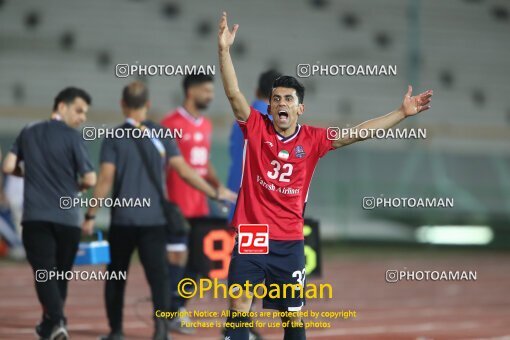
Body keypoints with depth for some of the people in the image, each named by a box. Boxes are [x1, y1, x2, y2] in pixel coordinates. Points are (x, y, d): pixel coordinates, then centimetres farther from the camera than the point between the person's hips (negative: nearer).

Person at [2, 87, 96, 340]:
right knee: (60, 273, 15)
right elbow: (90, 179, -8)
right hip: (67, 217, -2)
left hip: (35, 216, 2)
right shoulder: (72, 137, -4)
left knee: (43, 271, -6)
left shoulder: (28, 133, 9)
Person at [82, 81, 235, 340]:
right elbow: (184, 171, -1)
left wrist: (90, 216, -3)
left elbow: (105, 180, -8)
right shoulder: (161, 135, 3)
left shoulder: (114, 138, -2)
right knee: (157, 273, -4)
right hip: (153, 218, 1)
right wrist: (215, 193, 7)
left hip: (122, 219, 0)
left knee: (116, 274, 14)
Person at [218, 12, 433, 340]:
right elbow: (234, 94, -12)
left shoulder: (312, 139, 3)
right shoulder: (257, 128, -2)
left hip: (289, 242, 2)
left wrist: (402, 113, 0)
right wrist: (224, 50, -24)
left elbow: (356, 133, 3)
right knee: (239, 309, -7)